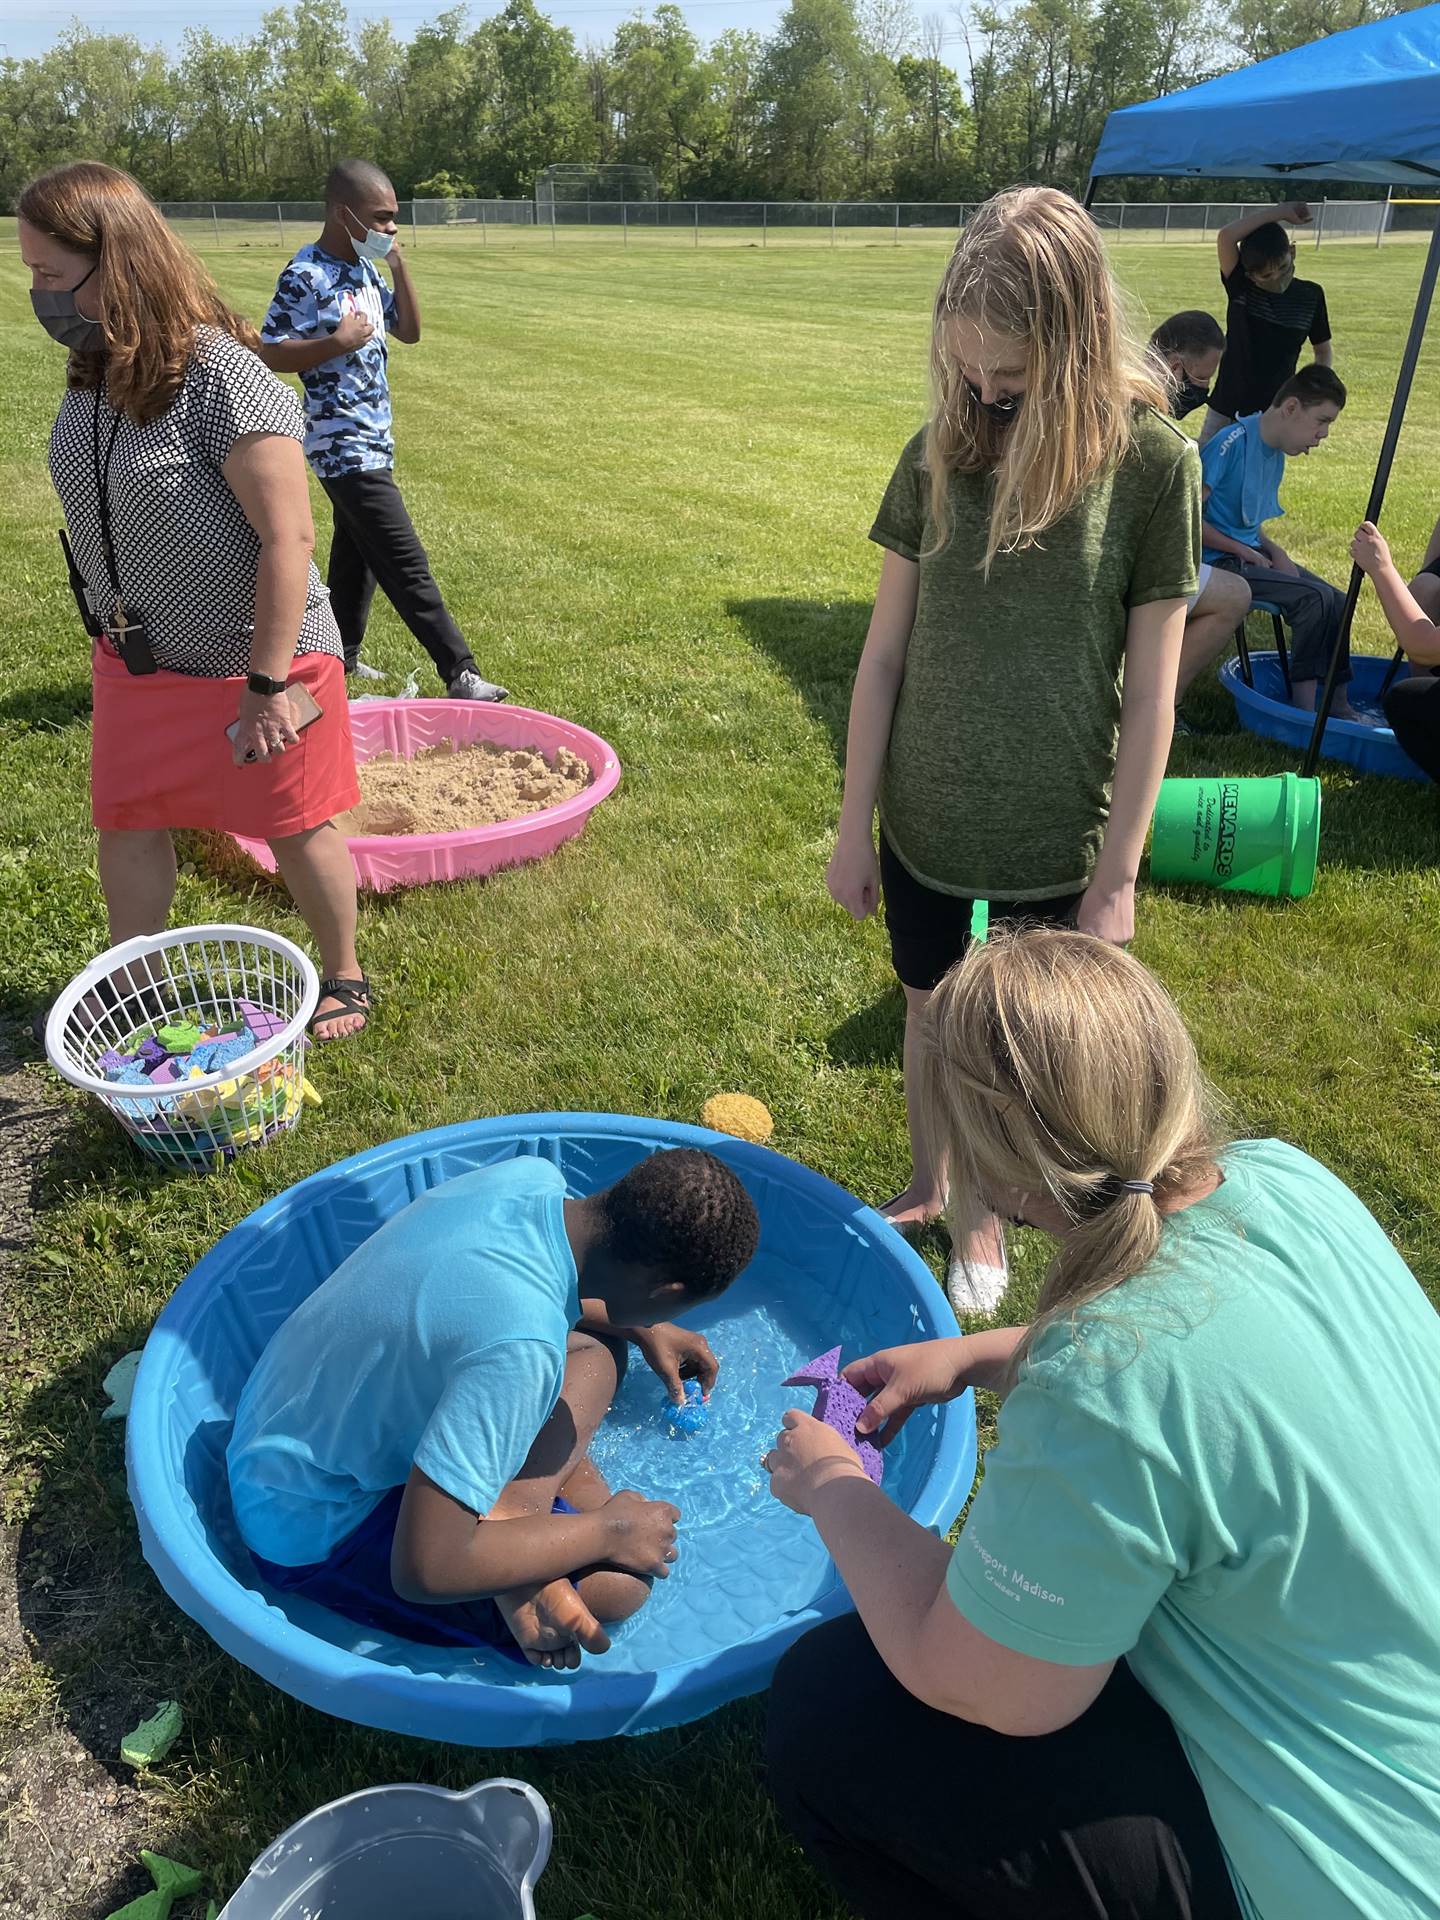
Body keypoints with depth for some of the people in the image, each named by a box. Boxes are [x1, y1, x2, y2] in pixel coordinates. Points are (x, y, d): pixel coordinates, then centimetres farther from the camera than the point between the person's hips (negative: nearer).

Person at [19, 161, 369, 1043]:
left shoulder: (224, 381, -22)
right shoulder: (94, 378, 2)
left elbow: (288, 539, -24)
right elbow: (105, 521, 11)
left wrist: (268, 686, -23)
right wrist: (113, 637, 15)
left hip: (249, 662, -7)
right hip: (136, 663, 7)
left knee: (297, 831, 8)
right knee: (127, 829, 14)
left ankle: (344, 979, 30)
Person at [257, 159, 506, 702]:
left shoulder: (365, 270, 10)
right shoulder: (305, 277, -16)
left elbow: (409, 331, 16)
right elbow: (269, 355, -17)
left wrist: (399, 265, 5)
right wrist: (339, 341, -23)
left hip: (372, 439, 10)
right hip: (344, 447, -10)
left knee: (357, 556, 17)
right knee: (406, 564, -10)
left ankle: (339, 659, 30)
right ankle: (460, 673, -9)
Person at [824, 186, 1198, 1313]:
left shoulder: (1152, 462, -11)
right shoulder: (942, 453, -4)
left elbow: (1152, 688, -9)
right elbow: (885, 652, -1)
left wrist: (1119, 872, -8)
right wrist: (854, 826, 0)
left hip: (1055, 839, -2)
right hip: (925, 825, 2)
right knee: (930, 1014, 20)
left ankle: (985, 1218, 43)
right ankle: (925, 1187, 47)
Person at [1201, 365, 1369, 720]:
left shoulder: (1277, 455, 11)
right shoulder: (1232, 442, -17)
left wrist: (1274, 551, -1)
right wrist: (1243, 551, -14)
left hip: (1249, 553, 9)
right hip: (1218, 562, -9)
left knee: (1337, 602, 2)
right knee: (1315, 598, -20)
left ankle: (1338, 704, 11)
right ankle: (1306, 712, -13)